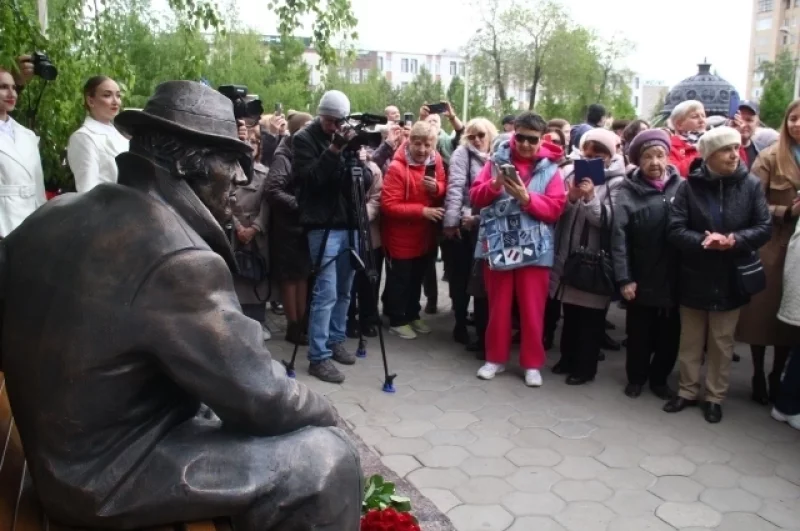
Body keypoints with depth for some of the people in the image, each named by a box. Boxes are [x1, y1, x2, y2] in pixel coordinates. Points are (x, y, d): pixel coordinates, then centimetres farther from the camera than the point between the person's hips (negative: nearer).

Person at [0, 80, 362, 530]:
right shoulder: (178, 258, -27)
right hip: (109, 476, -9)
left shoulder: (55, 215, 1)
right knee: (328, 457, -7)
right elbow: (262, 399, -22)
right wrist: (325, 412, -1)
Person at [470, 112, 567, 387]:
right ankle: (496, 358, 25)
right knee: (498, 307, 11)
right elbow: (475, 197, 1)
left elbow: (555, 209, -5)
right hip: (499, 245, 1)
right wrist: (495, 184, -17)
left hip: (533, 249, -1)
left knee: (532, 310, 5)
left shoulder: (550, 168, 1)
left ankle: (532, 363, 18)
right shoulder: (497, 160, 4)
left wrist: (526, 197, -18)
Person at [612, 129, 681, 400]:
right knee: (639, 333, 12)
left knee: (669, 334, 13)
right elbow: (619, 236, -9)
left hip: (673, 278, 2)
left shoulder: (681, 186, 0)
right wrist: (624, 278, -14)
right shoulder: (629, 191, -4)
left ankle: (659, 377, 32)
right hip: (641, 278, -1)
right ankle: (636, 376, 31)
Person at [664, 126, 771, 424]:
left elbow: (765, 228, -5)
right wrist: (703, 241, -27)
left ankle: (715, 397, 25)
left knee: (722, 341, 12)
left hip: (730, 278, 0)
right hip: (694, 276, 0)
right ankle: (688, 391, 28)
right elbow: (675, 230, -11)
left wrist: (735, 241, -22)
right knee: (690, 339, 13)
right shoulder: (689, 186, -8)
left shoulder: (751, 185, -5)